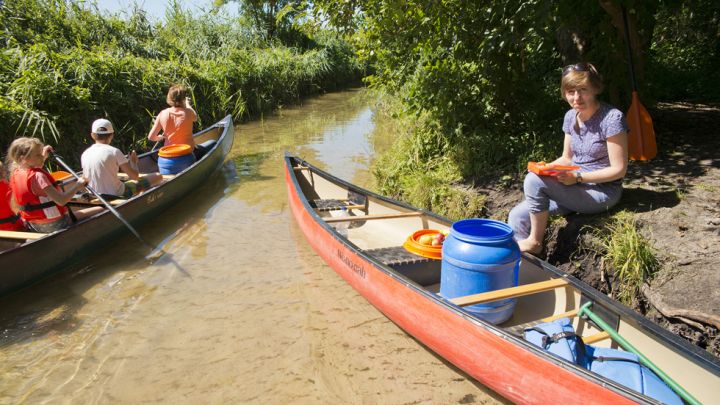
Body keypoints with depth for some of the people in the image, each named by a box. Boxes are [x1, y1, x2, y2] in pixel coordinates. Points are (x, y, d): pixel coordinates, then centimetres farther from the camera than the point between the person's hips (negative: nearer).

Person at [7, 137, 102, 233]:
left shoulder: (16, 174, 2)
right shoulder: (38, 176, -26)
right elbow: (61, 200, -32)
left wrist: (43, 156, 25)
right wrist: (78, 185, -20)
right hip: (53, 224, -10)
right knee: (101, 210, -12)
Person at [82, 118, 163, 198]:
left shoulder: (84, 155, 0)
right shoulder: (114, 152, -16)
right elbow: (135, 176, -14)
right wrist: (133, 161, 6)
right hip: (117, 194, -7)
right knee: (158, 176, 3)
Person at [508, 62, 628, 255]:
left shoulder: (612, 118, -15)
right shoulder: (570, 116, 6)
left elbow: (618, 170, -14)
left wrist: (577, 177, -22)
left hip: (602, 191, -7)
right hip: (574, 187, 7)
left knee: (534, 181, -26)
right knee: (518, 216, -10)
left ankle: (535, 242, -8)